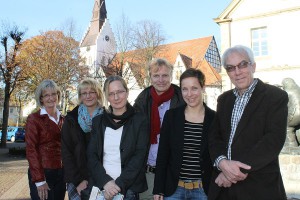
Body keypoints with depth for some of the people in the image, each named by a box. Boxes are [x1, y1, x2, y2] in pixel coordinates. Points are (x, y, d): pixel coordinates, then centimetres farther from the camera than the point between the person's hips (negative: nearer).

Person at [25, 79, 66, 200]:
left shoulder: (62, 119, 10)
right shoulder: (34, 119, -7)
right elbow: (31, 150, -11)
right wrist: (39, 180, -15)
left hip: (61, 173, 5)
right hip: (42, 173, -5)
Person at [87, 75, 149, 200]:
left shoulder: (140, 120, -5)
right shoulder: (98, 121, 4)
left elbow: (139, 156, -9)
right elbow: (91, 155, 1)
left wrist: (119, 184, -17)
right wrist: (105, 181, -13)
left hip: (129, 188, -2)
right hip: (101, 186, 3)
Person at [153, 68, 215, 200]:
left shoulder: (214, 118, -2)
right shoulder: (171, 116, -2)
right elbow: (162, 155, 0)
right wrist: (158, 189, -2)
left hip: (203, 189, 0)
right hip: (173, 188, 0)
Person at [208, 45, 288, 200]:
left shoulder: (276, 96, -6)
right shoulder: (224, 99, 10)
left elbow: (274, 140, -16)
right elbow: (215, 137, 5)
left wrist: (240, 169, -20)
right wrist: (222, 162, -14)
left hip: (260, 187, -4)